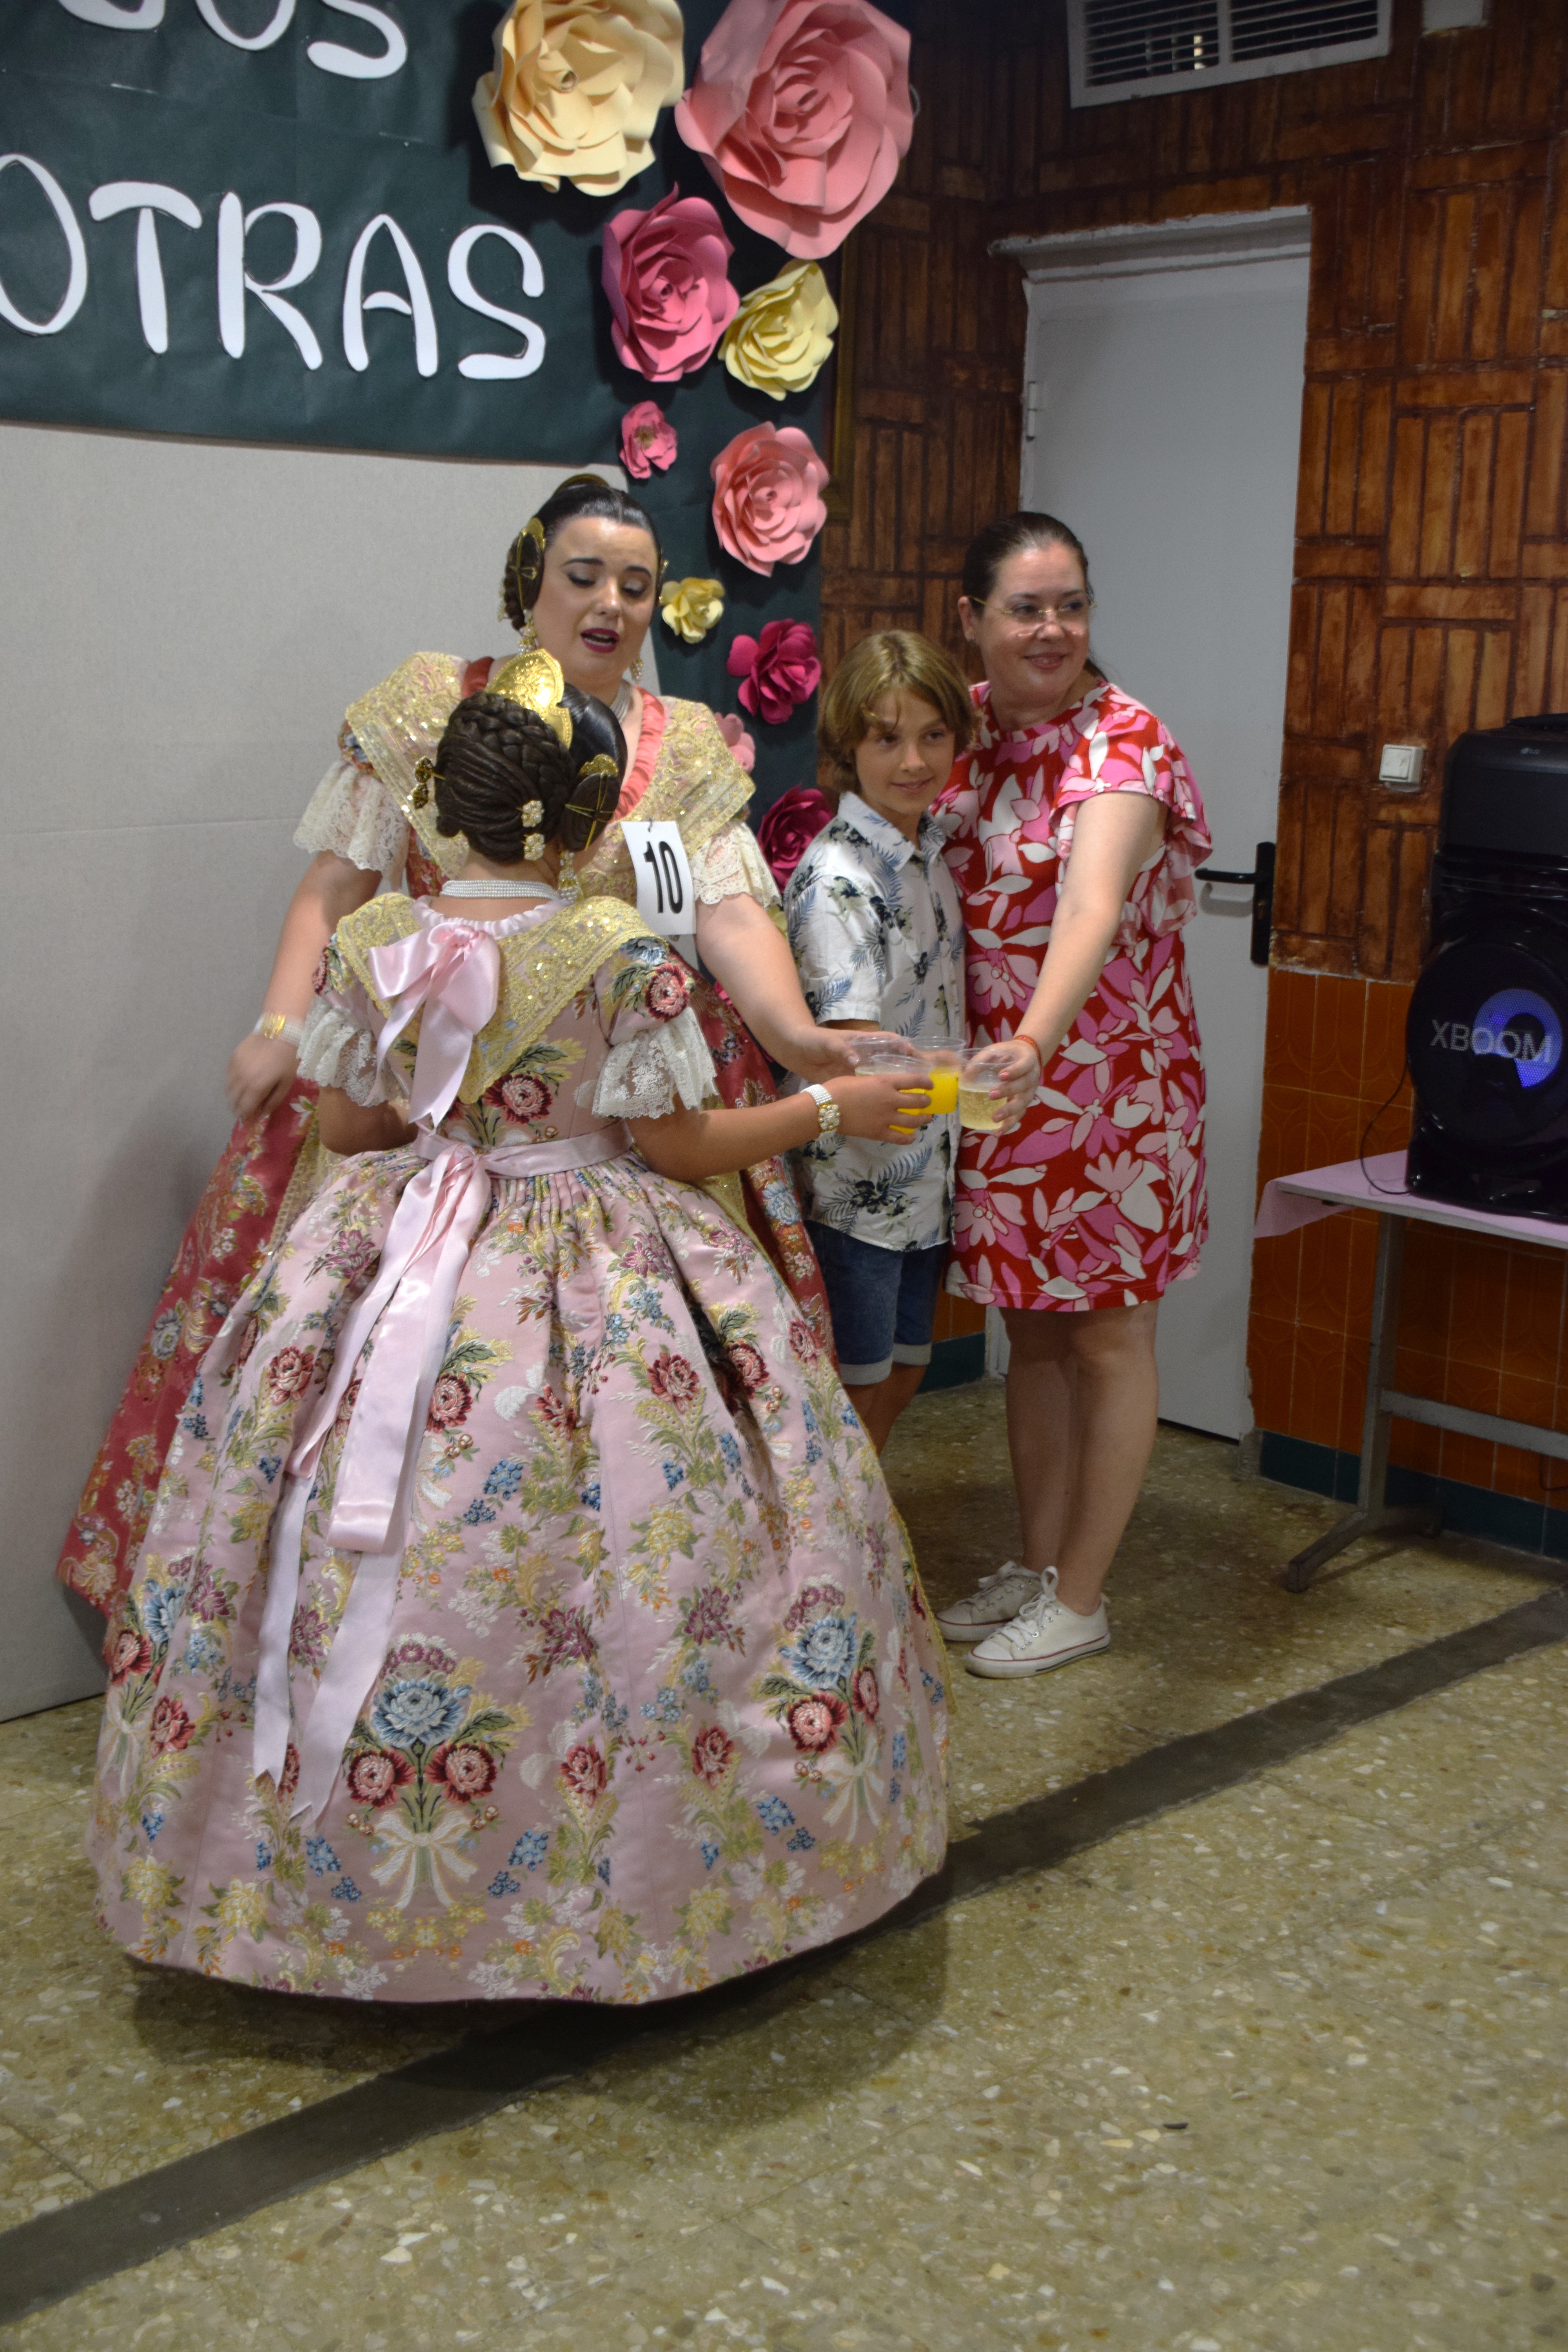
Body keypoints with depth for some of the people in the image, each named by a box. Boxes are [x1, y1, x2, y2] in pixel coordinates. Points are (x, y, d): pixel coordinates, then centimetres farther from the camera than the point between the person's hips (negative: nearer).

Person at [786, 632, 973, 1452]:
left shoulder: (931, 849, 6)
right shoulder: (837, 877, -21)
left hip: (924, 1177, 8)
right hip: (852, 1186, -8)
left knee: (902, 1373, 18)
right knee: (855, 1390, 3)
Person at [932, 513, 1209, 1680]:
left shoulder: (1124, 741, -18)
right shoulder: (970, 727, 3)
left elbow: (1092, 905, -35)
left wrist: (1035, 1040, -52)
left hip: (1109, 1078, -6)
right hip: (1002, 1076, 6)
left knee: (1107, 1335, 5)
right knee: (1032, 1326, 15)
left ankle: (1081, 1597, 18)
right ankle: (1037, 1563, 30)